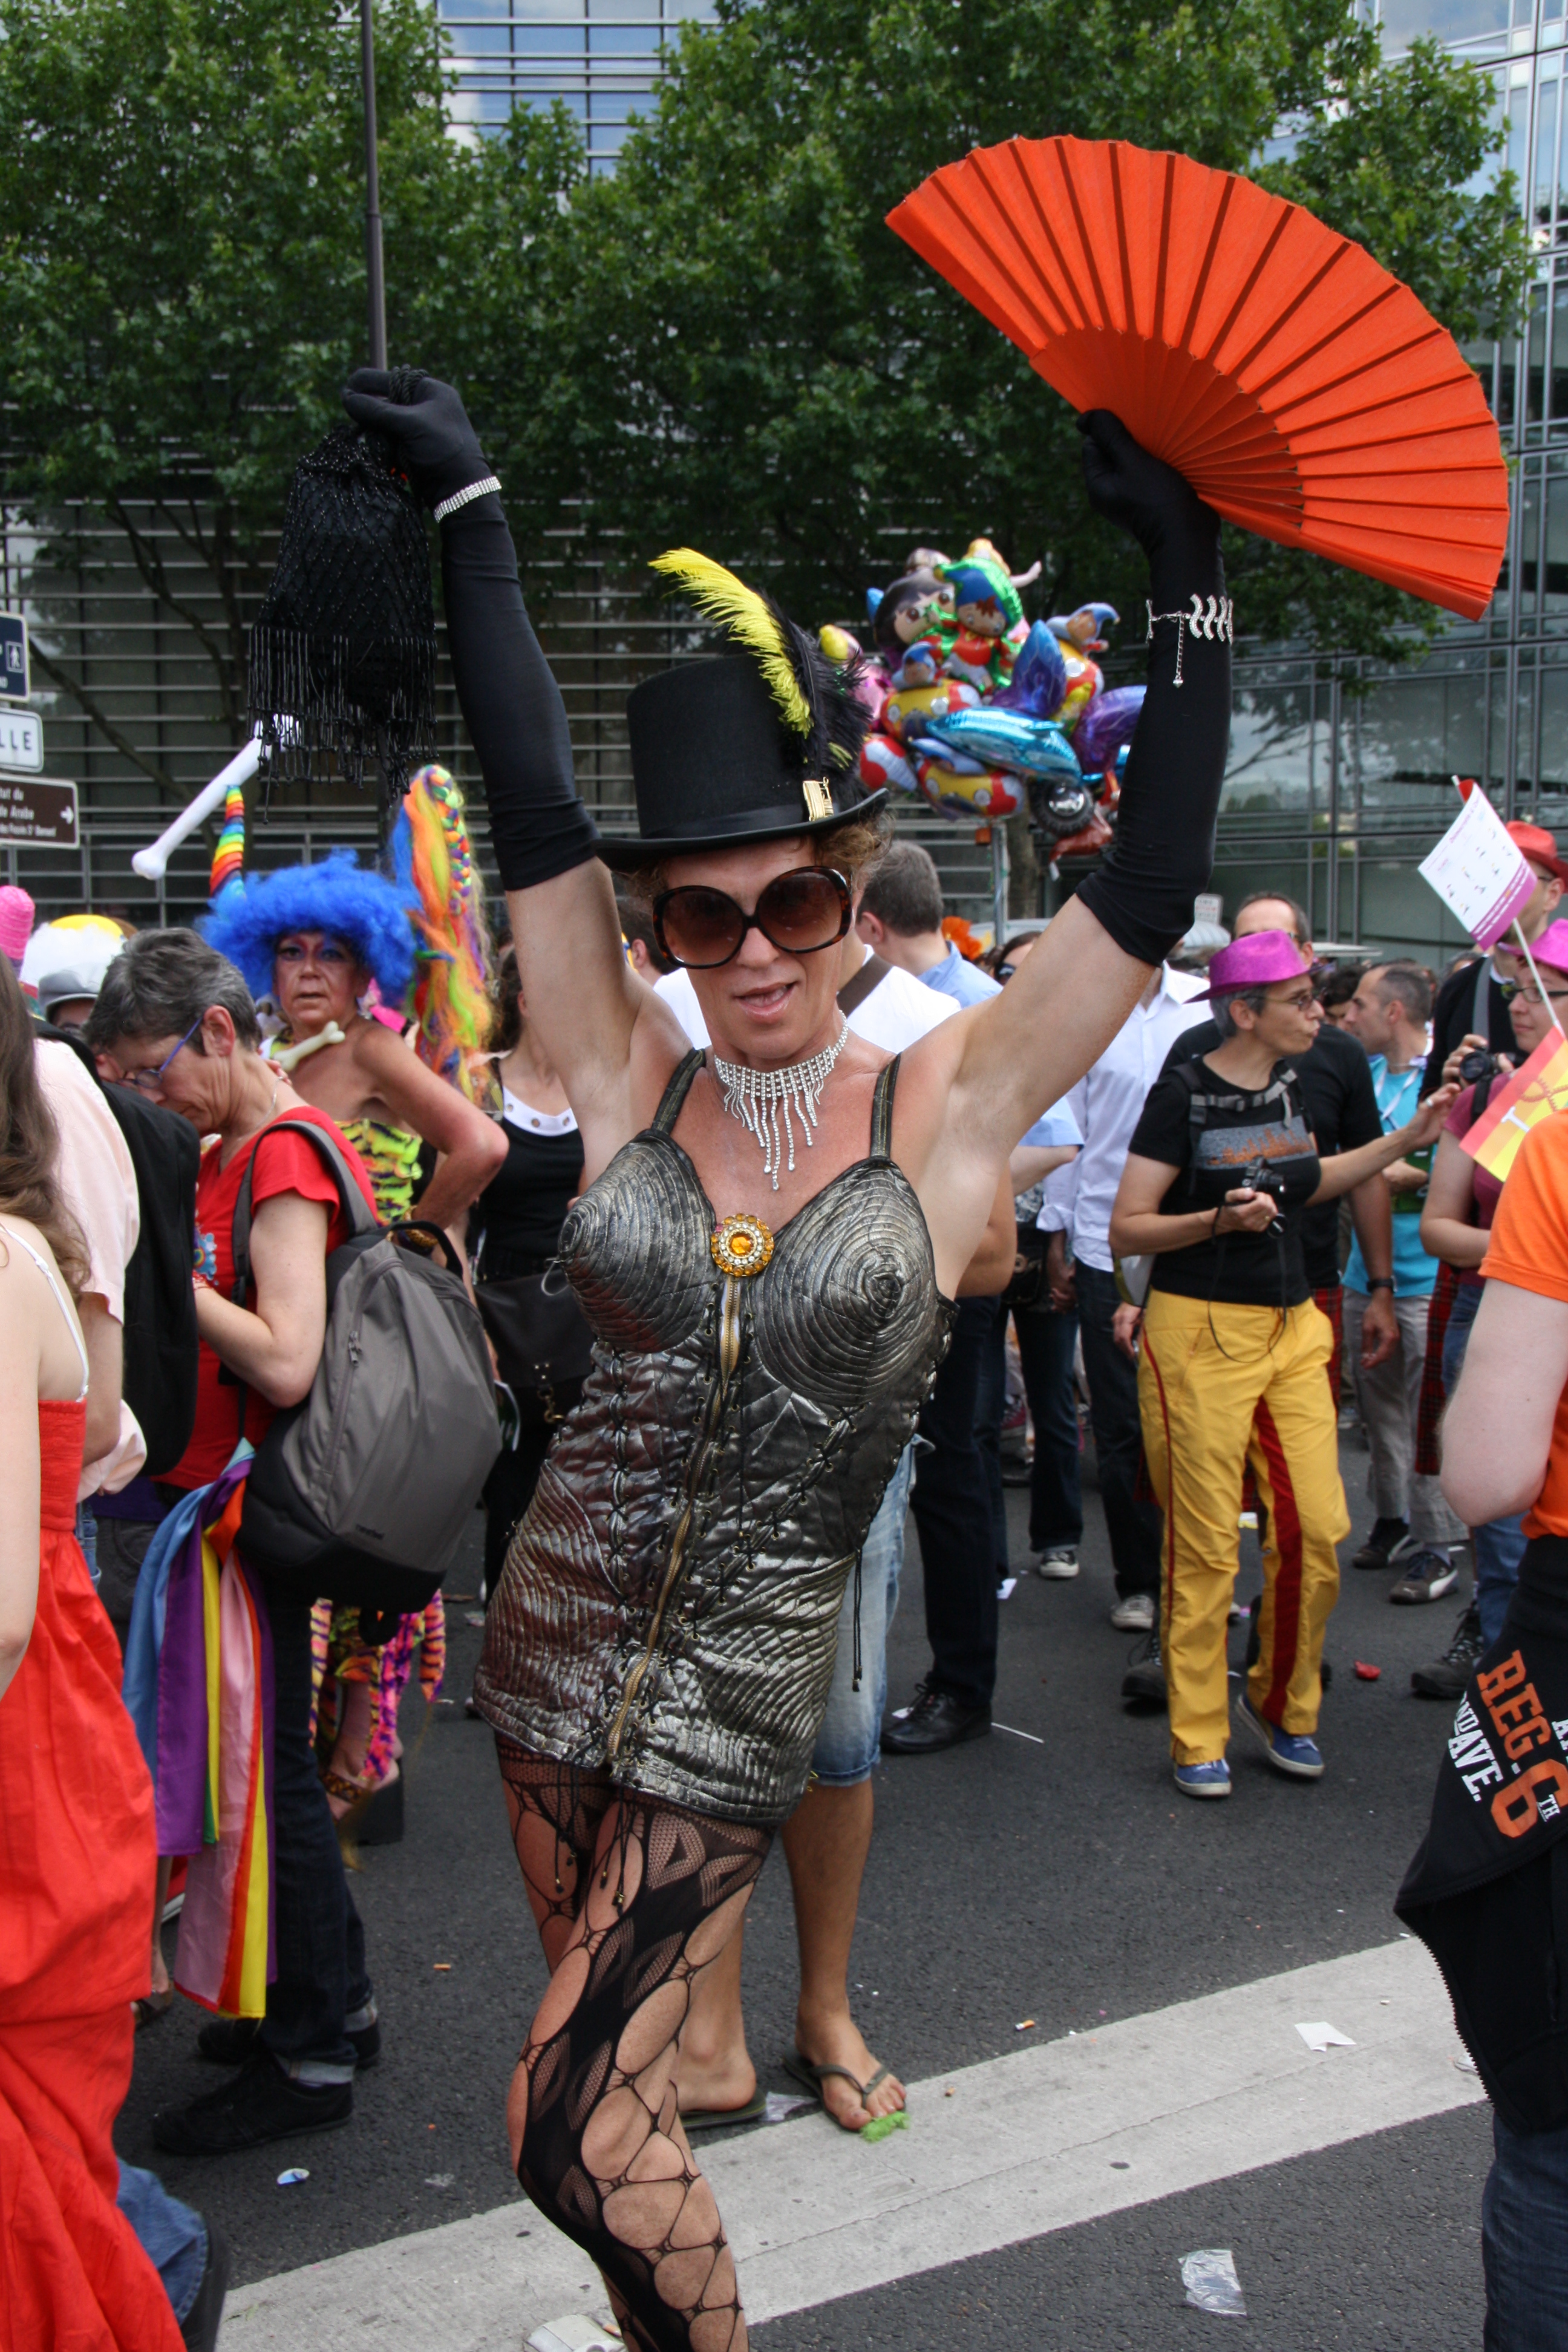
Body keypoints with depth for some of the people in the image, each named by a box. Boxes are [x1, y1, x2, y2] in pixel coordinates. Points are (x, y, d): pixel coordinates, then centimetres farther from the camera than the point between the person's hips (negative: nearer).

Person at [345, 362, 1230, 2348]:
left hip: (739, 1685, -3)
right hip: (560, 1640, 3)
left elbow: (1149, 884, -12)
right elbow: (531, 812, -6)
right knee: (605, 2079, 19)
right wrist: (470, 513, -4)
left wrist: (1188, 582, -15)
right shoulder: (630, 1088, -4)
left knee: (573, 2131, -2)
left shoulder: (946, 1112, -7)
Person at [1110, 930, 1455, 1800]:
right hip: (1201, 1333, -6)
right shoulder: (1184, 1093, -11)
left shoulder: (1288, 1085, 10)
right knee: (1204, 1544, -1)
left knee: (1317, 1530, 2)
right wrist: (1218, 1220, -25)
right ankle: (1197, 1736, 14)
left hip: (1291, 1329, 6)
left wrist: (1408, 1139, 24)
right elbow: (1126, 1229, -11)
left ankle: (1280, 1705, 23)